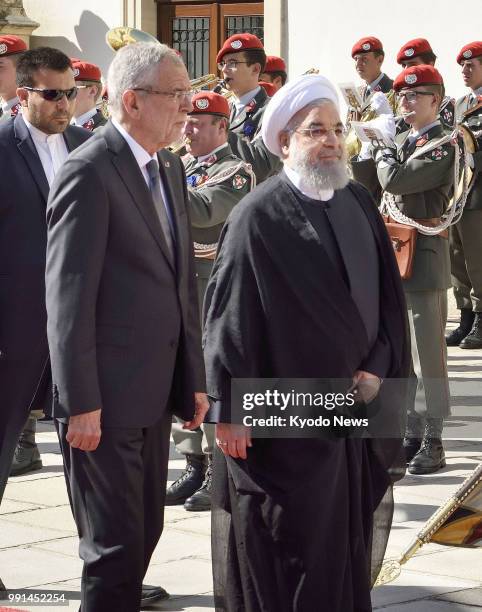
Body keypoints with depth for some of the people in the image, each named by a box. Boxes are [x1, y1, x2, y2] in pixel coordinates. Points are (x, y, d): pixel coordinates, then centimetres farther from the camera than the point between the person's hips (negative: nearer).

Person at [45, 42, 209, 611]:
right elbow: (69, 298, -17)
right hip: (106, 398, -8)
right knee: (115, 542, -3)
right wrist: (81, 404, -19)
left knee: (145, 528, 17)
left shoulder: (169, 167, 12)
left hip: (156, 392, 8)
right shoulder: (88, 173, -15)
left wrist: (193, 379, 14)